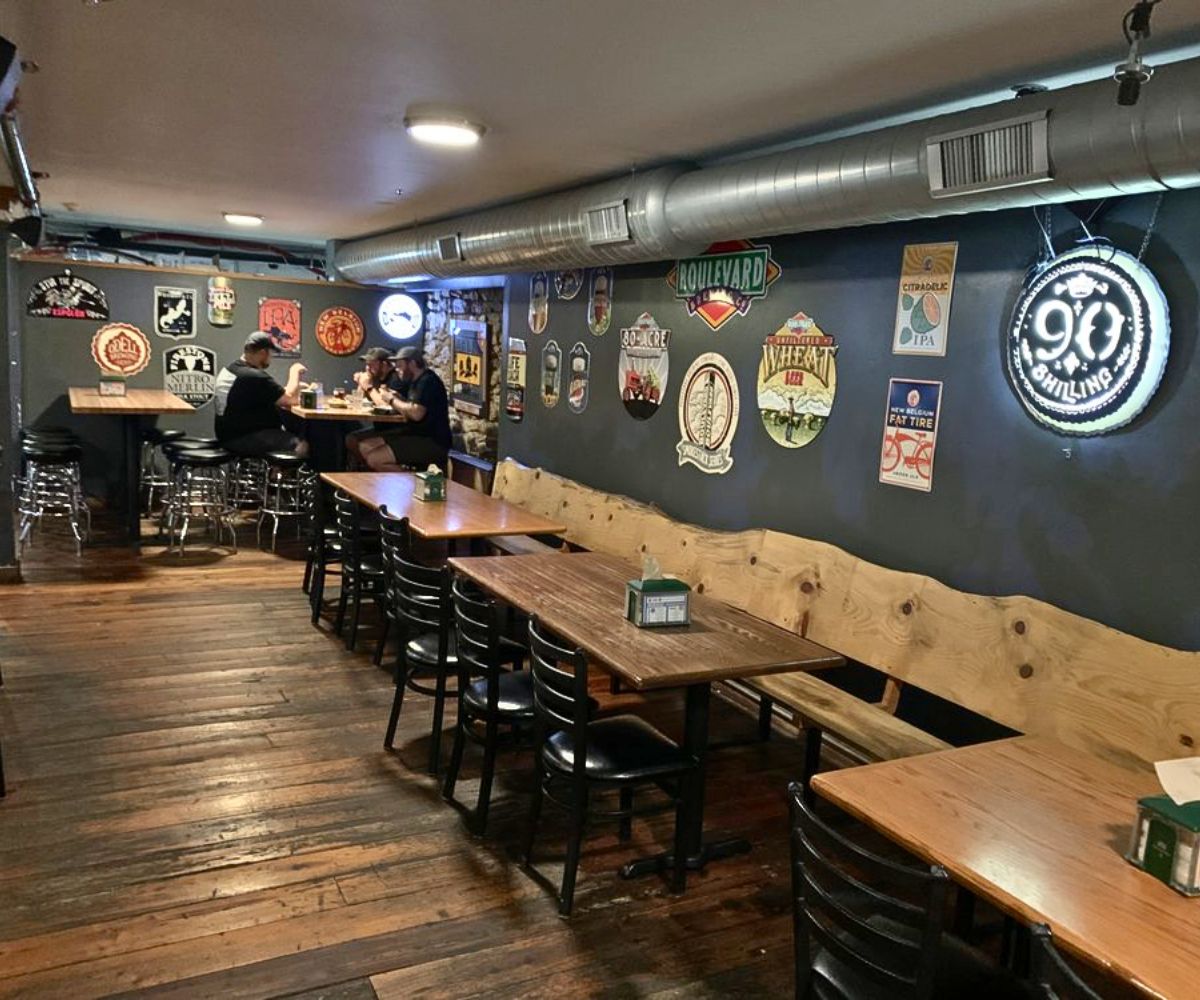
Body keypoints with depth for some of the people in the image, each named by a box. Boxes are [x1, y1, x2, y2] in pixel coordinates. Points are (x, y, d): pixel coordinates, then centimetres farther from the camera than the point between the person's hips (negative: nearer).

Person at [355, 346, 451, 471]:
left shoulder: (428, 381, -15)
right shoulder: (415, 381, 16)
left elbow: (416, 413, -27)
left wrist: (392, 399, -12)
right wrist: (390, 394, 2)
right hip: (414, 434, 10)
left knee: (374, 459, -18)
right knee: (365, 446, 5)